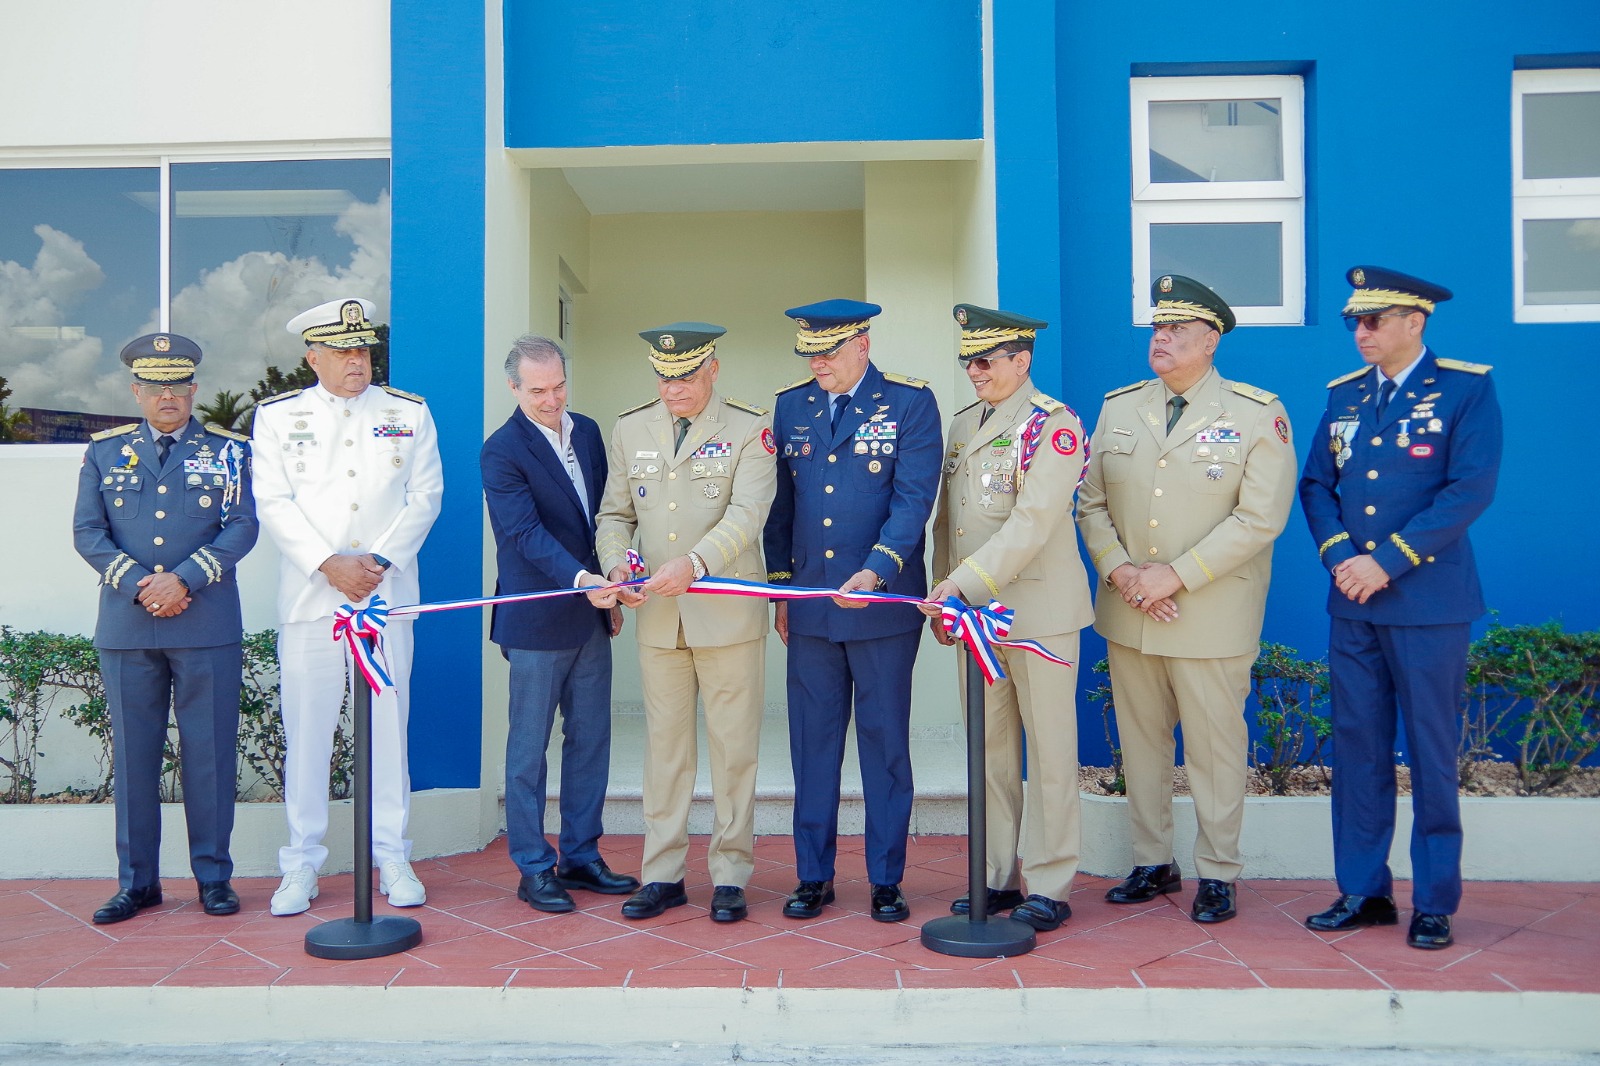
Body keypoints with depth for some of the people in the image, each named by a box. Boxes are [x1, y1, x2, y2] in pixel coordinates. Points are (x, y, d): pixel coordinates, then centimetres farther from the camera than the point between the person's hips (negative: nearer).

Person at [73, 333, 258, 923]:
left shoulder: (229, 450, 7)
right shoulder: (105, 452, 13)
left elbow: (242, 527, -2)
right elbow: (87, 532, 5)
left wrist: (186, 580, -14)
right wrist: (139, 585, -10)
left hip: (207, 626, -2)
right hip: (126, 627, 2)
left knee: (210, 751, 2)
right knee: (133, 753, 7)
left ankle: (213, 876, 13)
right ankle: (137, 881, 18)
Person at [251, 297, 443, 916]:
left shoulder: (409, 413, 9)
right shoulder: (277, 417, 7)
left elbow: (425, 497, 4)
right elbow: (274, 504, 0)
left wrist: (380, 561, -8)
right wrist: (328, 563, -12)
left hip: (387, 595, 1)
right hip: (309, 598, 0)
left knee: (388, 730, 4)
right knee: (306, 733, 3)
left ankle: (391, 857, 15)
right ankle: (302, 864, 15)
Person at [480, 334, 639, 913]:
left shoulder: (587, 431, 8)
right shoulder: (502, 451, -12)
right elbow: (526, 533, -21)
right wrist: (579, 577, -35)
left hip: (590, 613, 7)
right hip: (537, 621, -6)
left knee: (591, 740, 12)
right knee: (529, 749, 4)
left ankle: (580, 855, 25)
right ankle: (533, 870, 15)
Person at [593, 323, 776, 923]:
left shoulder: (750, 429, -3)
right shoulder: (630, 429, 10)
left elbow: (747, 515, -15)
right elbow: (614, 514, 12)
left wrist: (693, 564, -28)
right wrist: (616, 564, -9)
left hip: (728, 613, -3)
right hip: (656, 617, 3)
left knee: (733, 749, 4)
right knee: (664, 745, 10)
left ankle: (730, 877, 16)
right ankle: (662, 875, 20)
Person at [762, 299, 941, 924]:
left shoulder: (910, 402, -4)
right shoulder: (790, 406, 8)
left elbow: (913, 499, -12)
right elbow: (780, 503, 11)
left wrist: (875, 573, -24)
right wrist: (780, 589, 9)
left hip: (884, 603, -3)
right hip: (810, 606, 3)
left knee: (885, 744, 6)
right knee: (813, 743, 9)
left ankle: (886, 881, 18)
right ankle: (813, 876, 21)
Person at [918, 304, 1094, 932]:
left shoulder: (1053, 424, -9)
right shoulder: (962, 425, 14)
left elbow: (1033, 523, -20)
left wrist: (965, 582, -24)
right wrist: (942, 597, 11)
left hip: (1038, 611, -7)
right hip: (974, 613, 7)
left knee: (1048, 751, 3)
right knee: (989, 749, 12)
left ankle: (1048, 887, 13)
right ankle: (997, 877, 23)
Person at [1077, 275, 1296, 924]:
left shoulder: (1256, 415, -4)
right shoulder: (1118, 407, 9)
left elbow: (1260, 518, -12)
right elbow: (1091, 503, 9)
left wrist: (1175, 576, -17)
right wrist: (1118, 570, -8)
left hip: (1211, 616, -4)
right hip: (1126, 613, 4)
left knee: (1215, 746, 4)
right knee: (1140, 742, 12)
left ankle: (1216, 874, 19)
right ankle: (1153, 864, 26)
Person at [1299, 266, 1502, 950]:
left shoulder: (1466, 388, -3)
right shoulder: (1343, 395, 11)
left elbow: (1471, 488, -12)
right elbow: (1316, 484, 10)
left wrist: (1388, 560, -17)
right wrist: (1338, 554, -8)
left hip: (1429, 603, -4)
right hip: (1352, 604, 5)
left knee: (1431, 751, 3)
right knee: (1357, 747, 8)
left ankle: (1434, 902, 15)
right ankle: (1363, 891, 19)